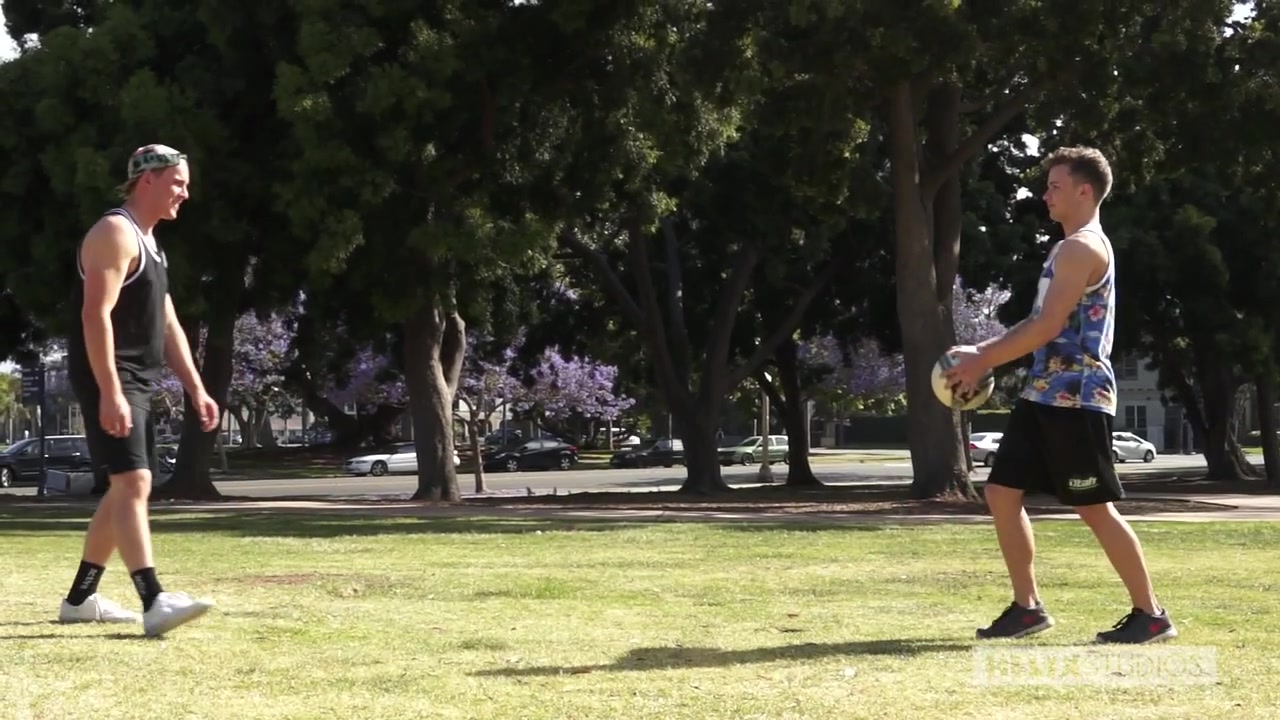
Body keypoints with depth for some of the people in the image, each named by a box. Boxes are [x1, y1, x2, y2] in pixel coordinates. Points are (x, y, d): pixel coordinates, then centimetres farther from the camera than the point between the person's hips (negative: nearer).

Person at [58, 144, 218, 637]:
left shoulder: (149, 243, 19)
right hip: (108, 382, -10)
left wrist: (196, 389, 17)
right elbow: (95, 315, -22)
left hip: (137, 383, 11)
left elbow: (168, 324, 23)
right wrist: (109, 392, -28)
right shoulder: (115, 232, -12)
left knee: (125, 490, 14)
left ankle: (80, 599, 23)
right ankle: (155, 603, -27)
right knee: (133, 484, -18)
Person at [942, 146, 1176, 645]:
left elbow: (1048, 327, -20)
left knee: (1095, 508, -5)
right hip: (1046, 394, 10)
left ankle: (1150, 615, 3)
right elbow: (1039, 324, 24)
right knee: (1001, 492, 7)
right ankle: (1027, 606, 13)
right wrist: (984, 351, 14)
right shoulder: (1074, 248, 20)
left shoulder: (1082, 249, -14)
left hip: (1075, 397, -10)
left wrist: (983, 361, -14)